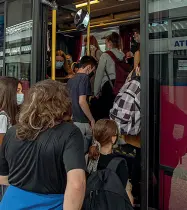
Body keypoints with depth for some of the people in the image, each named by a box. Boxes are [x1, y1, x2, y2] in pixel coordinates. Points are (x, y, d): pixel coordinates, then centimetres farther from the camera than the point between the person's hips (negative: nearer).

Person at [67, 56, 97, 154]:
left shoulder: (71, 80, 12)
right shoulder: (84, 78, -12)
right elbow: (82, 101, -20)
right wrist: (92, 120, -12)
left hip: (72, 120, 8)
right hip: (81, 122, -8)